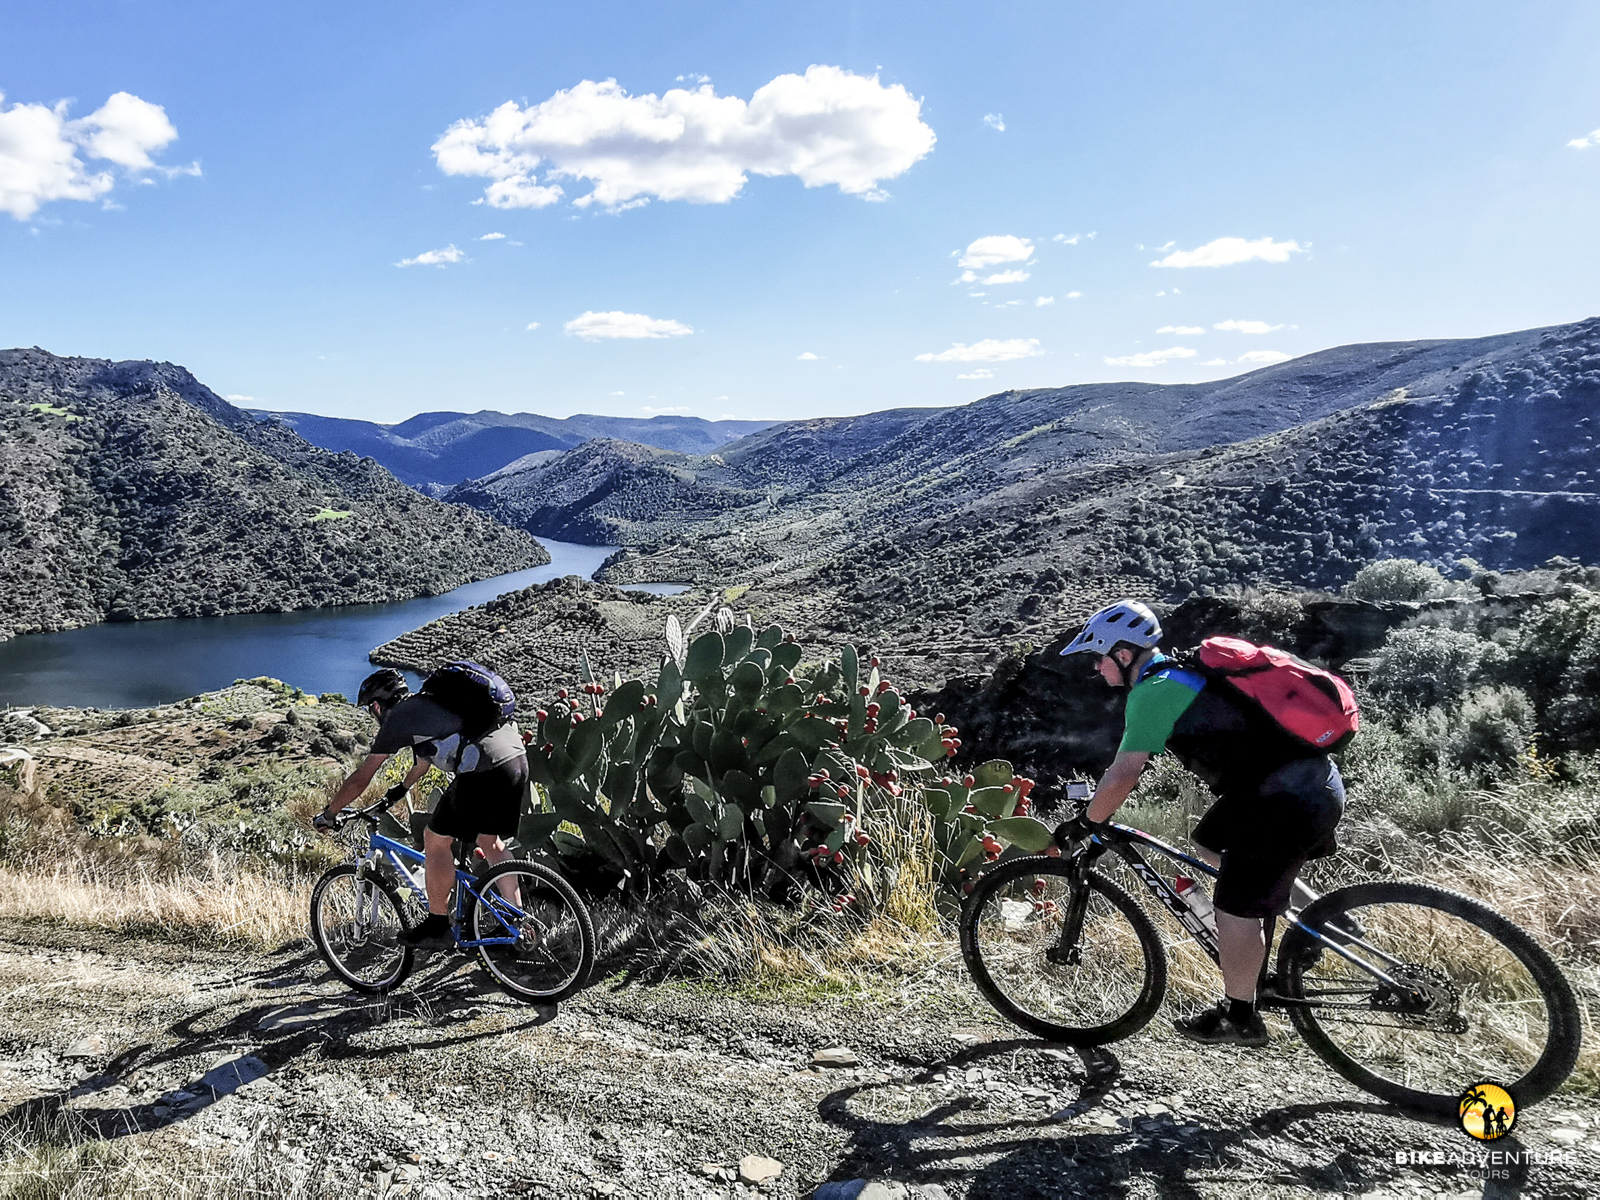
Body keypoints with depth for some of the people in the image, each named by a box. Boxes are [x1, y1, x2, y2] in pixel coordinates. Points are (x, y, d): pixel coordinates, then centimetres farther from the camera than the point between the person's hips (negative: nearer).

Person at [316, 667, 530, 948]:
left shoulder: (395, 719, 7)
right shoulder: (425, 704, 30)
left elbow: (360, 779, 12)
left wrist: (327, 815, 26)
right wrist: (401, 788, 62)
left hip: (485, 772, -9)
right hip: (519, 759, 9)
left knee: (435, 839, 9)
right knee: (490, 840, 24)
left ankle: (438, 924, 19)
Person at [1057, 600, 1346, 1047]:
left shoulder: (1153, 691, -13)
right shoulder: (1179, 673, 16)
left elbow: (1122, 777, -17)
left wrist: (1086, 822, -3)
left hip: (1291, 800, -10)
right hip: (1314, 781, 10)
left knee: (1235, 909, 0)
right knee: (1210, 843, 24)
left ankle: (1238, 1018, 17)